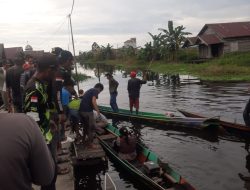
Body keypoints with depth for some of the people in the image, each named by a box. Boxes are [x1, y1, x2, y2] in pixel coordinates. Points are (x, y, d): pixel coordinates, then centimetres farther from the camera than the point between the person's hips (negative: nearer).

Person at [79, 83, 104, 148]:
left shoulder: (89, 90, 25)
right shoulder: (95, 91, -2)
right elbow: (93, 101, -17)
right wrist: (98, 112, -15)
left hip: (81, 110, 9)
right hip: (87, 111, -9)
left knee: (86, 126, 24)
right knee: (92, 127, 4)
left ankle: (84, 140, 35)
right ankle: (90, 144, 11)